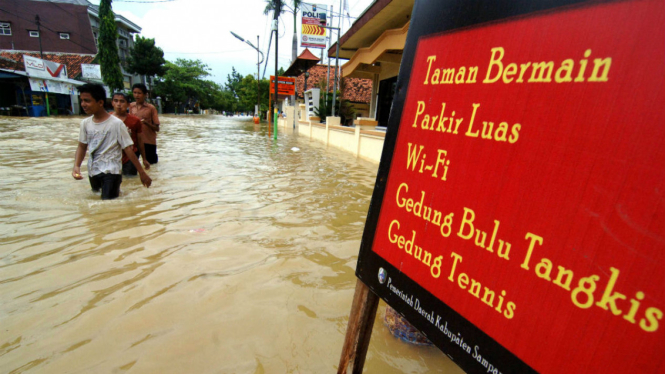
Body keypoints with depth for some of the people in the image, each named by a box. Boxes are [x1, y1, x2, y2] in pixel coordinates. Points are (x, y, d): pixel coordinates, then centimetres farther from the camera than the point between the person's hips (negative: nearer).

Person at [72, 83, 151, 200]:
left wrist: (142, 172, -11)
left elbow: (128, 149, -11)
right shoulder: (85, 123, 3)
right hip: (92, 172, 6)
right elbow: (82, 147, 11)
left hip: (111, 172, -6)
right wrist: (76, 166, -6)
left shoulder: (116, 123, -13)